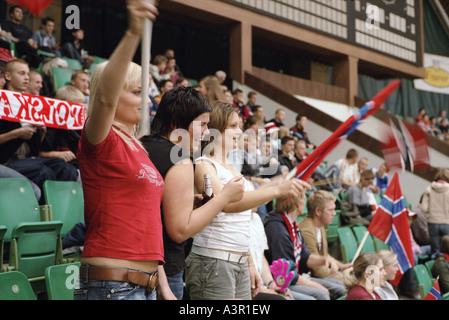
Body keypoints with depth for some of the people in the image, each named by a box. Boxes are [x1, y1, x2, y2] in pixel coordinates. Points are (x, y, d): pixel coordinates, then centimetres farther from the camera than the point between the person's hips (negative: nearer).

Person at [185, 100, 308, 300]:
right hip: (212, 263, -8)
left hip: (240, 264, 8)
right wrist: (277, 190, -33)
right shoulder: (203, 165, -9)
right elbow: (227, 203, -27)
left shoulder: (232, 169, 17)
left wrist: (249, 263, 19)